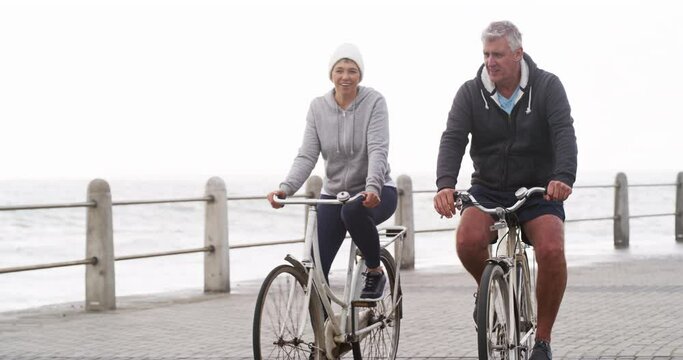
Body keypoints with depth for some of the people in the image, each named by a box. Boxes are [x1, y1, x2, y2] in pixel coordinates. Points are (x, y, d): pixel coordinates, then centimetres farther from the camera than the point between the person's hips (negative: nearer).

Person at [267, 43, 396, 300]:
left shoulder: (374, 102, -10)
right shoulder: (318, 107, -1)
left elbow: (378, 150, -21)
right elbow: (307, 156, -6)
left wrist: (372, 187, -39)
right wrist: (285, 188, -25)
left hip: (374, 193, -3)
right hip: (334, 193, 3)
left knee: (353, 211, -38)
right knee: (316, 267, -12)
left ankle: (375, 272, -13)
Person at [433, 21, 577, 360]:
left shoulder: (547, 86, -7)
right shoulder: (471, 93, -3)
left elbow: (564, 133, -20)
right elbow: (452, 139, -14)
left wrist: (563, 177, -40)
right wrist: (445, 184, -34)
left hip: (538, 191, -1)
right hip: (488, 189, 1)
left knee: (551, 250, -29)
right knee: (468, 240, -30)